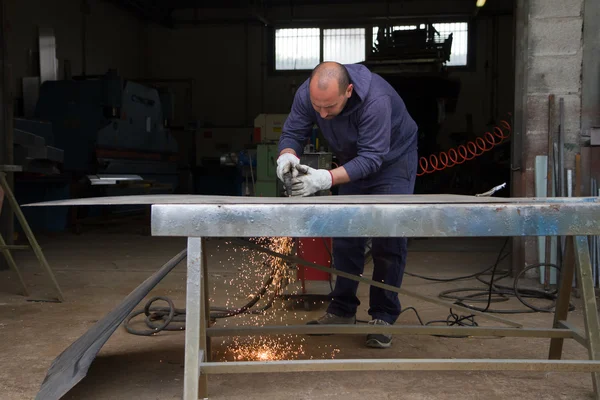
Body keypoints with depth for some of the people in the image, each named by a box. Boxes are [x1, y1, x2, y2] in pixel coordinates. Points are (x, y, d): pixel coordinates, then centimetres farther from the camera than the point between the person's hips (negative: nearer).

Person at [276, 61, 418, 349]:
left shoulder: (375, 99, -40)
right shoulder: (306, 94, -24)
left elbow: (372, 157, -39)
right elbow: (292, 133, -15)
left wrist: (326, 179, -51)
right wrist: (287, 156, -39)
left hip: (392, 159, -5)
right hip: (353, 162, 5)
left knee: (389, 241, -10)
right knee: (345, 236, 5)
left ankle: (383, 317, 3)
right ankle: (342, 311, 17)